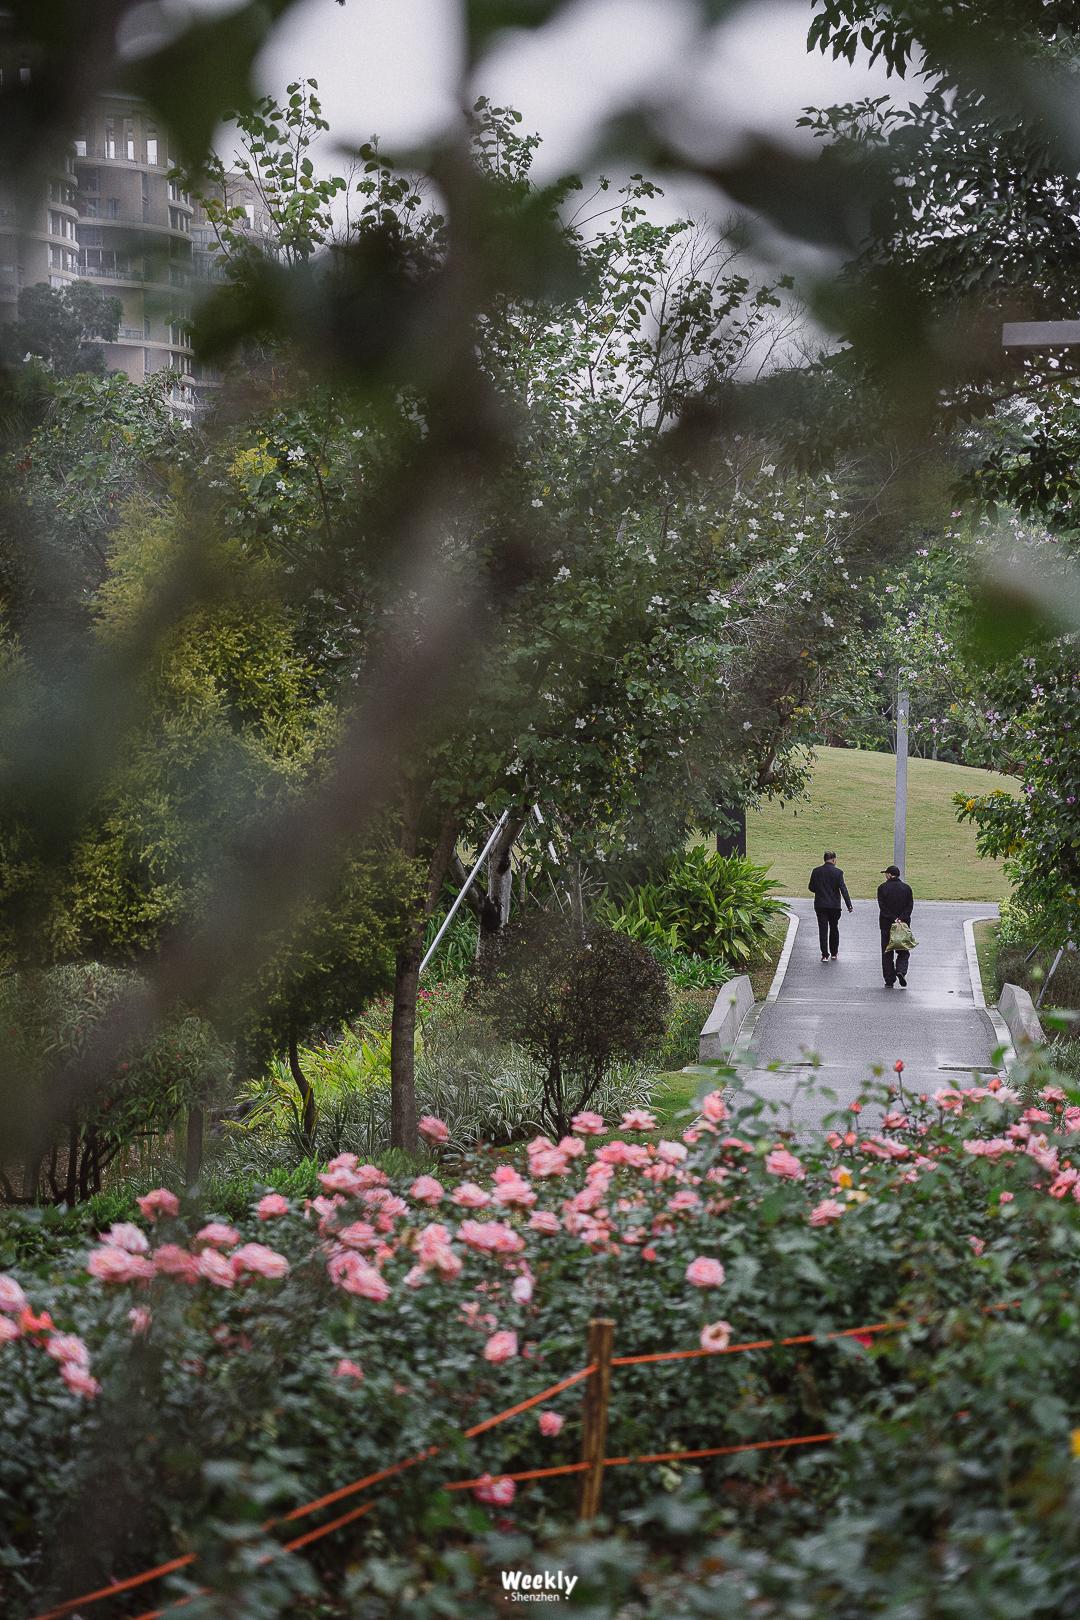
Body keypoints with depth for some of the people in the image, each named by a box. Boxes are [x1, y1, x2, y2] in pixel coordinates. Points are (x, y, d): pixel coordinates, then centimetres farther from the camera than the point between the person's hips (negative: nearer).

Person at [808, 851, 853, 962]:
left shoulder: (816, 871, -2)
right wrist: (849, 905, -11)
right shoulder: (838, 872, -8)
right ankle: (834, 953, 23)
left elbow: (811, 888, 3)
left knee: (823, 929, 2)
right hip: (834, 905, -1)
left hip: (820, 905, 1)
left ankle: (825, 955, -3)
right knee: (834, 929, 15)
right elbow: (843, 889, -12)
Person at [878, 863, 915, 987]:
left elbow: (882, 907, -11)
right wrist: (901, 919, -10)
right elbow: (910, 906, -4)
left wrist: (893, 919, -13)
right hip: (904, 924, 1)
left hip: (886, 923, -1)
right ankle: (901, 971, -16)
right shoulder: (906, 888, 2)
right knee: (904, 951, 10)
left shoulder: (882, 888, -5)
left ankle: (889, 981, 5)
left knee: (887, 953, 7)